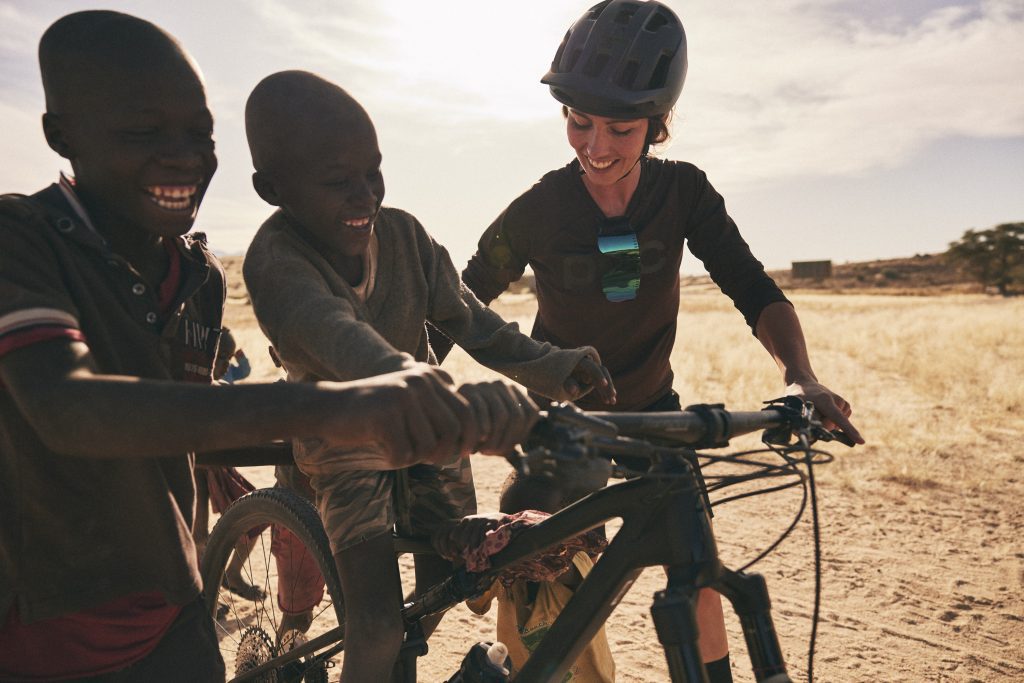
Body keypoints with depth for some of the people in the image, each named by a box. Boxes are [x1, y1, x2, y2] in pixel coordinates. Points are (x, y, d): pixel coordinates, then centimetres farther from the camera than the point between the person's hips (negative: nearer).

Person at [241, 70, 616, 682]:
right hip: (347, 449, -4)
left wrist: (551, 366, -33)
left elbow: (465, 317, -15)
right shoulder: (276, 261, -29)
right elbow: (341, 339, -47)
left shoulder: (402, 232, -14)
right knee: (377, 626, -8)